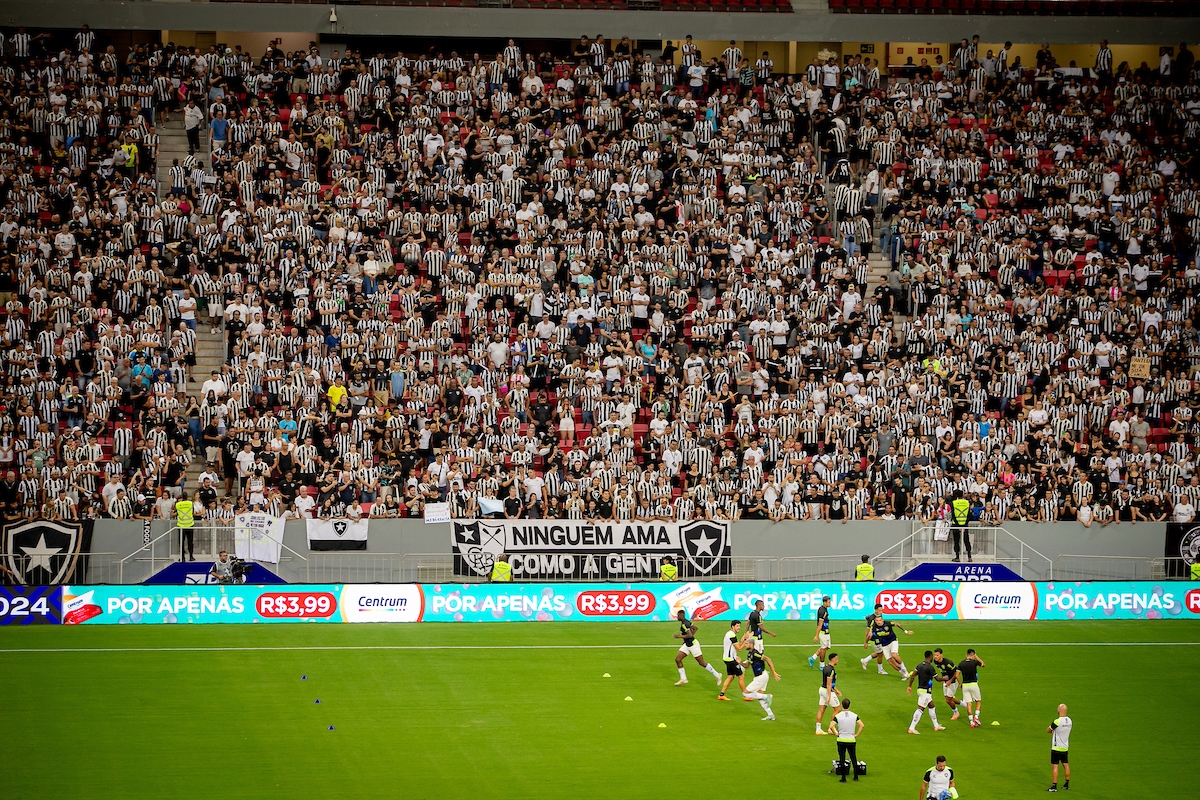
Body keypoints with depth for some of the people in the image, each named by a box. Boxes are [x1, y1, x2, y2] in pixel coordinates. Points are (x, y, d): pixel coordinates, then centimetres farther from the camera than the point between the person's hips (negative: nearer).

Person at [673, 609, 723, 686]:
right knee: (677, 659, 2)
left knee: (702, 663, -1)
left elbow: (690, 635, -32)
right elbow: (695, 628, 20)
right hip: (687, 645, 10)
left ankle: (717, 675, 12)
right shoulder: (686, 622, 7)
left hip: (693, 645, -10)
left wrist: (680, 636, -22)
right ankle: (683, 679, 9)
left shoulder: (684, 624, -22)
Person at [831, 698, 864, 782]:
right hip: (852, 740, 2)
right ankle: (856, 777, 17)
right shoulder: (854, 715, -2)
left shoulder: (838, 716, -8)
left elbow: (831, 726, -19)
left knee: (842, 760, 4)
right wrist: (857, 734, -2)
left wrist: (836, 733, -5)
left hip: (841, 740, -2)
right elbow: (862, 725, -10)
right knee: (853, 759, 14)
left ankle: (843, 778, 3)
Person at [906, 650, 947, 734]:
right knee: (920, 709, -7)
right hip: (925, 691, -9)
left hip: (920, 689, 9)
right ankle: (911, 728, -9)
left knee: (931, 706, 20)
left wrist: (909, 686, 11)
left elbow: (912, 676, 5)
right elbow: (937, 678, -9)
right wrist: (945, 678, 11)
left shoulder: (920, 665, 6)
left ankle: (936, 726, 29)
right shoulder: (930, 667, -17)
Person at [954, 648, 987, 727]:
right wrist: (977, 657, 18)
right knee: (977, 701, 16)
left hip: (965, 685, 2)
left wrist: (960, 683, 12)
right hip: (973, 684, -2)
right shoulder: (974, 662, -8)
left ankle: (971, 722, 0)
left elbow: (957, 675, -2)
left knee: (968, 704, 3)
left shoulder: (961, 663, 0)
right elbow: (983, 664, 11)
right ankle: (976, 717, 0)